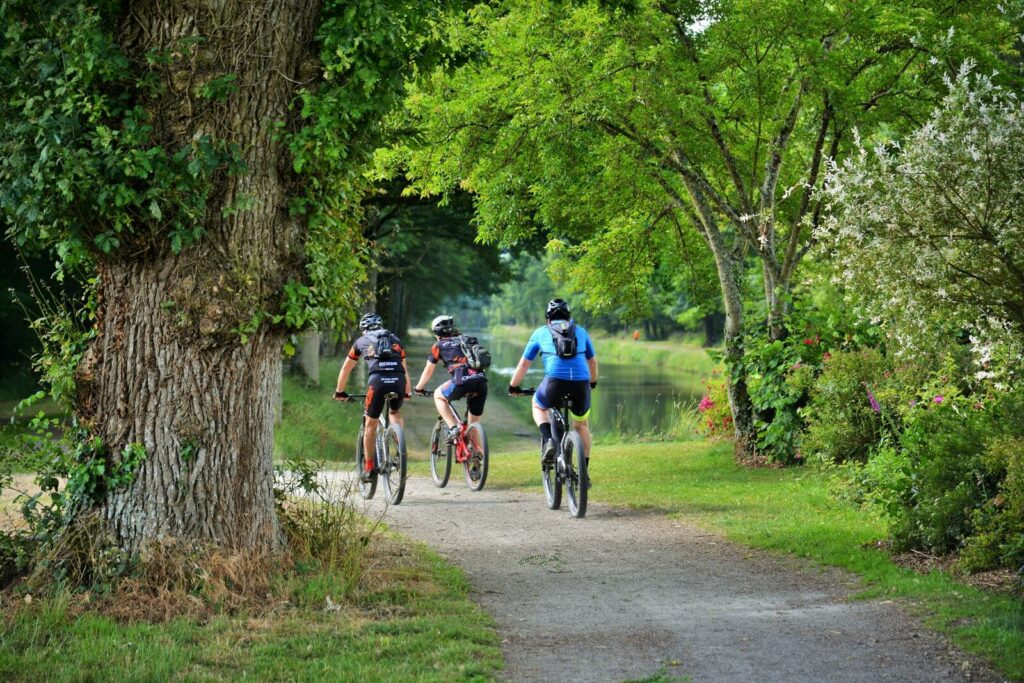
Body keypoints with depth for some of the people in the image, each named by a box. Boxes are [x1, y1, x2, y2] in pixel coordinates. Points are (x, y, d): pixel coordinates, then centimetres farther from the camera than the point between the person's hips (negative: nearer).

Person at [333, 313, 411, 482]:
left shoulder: (361, 341, 26)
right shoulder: (395, 340, 31)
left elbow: (346, 369, 35)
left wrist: (340, 392, 47)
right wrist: (407, 392, 53)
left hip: (377, 380, -2)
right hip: (399, 380, 2)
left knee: (370, 424, 14)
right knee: (394, 412, 31)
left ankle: (369, 468, 15)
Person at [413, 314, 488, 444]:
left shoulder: (439, 345, 18)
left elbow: (428, 371, 26)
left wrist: (418, 388, 42)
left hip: (462, 381, -4)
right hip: (482, 381, 4)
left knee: (438, 395, 24)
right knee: (473, 425, 18)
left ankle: (452, 428, 9)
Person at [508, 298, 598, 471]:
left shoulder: (541, 332, 21)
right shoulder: (581, 332, 26)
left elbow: (524, 364, 25)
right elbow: (593, 361, 37)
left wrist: (513, 387, 39)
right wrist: (593, 383, 55)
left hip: (555, 380, -2)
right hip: (581, 383, 2)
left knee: (538, 406, 29)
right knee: (581, 424, 26)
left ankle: (548, 440, 2)